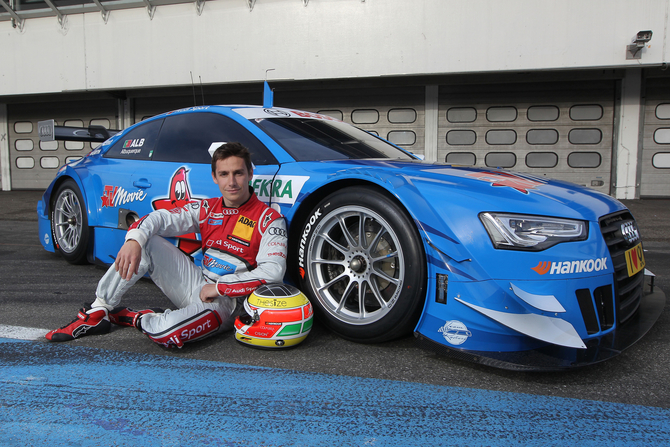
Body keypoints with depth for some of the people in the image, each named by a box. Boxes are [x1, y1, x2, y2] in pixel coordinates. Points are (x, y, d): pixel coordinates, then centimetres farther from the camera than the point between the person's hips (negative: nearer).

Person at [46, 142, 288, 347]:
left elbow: (272, 272, -20)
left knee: (167, 333, -34)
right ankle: (98, 313, -2)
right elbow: (160, 218, -3)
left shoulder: (269, 220, -10)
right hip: (197, 286, 6)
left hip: (228, 302, -5)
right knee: (146, 243, -12)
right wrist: (134, 239, -26)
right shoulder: (206, 209, 6)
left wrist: (219, 288, -18)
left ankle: (133, 318, 1)